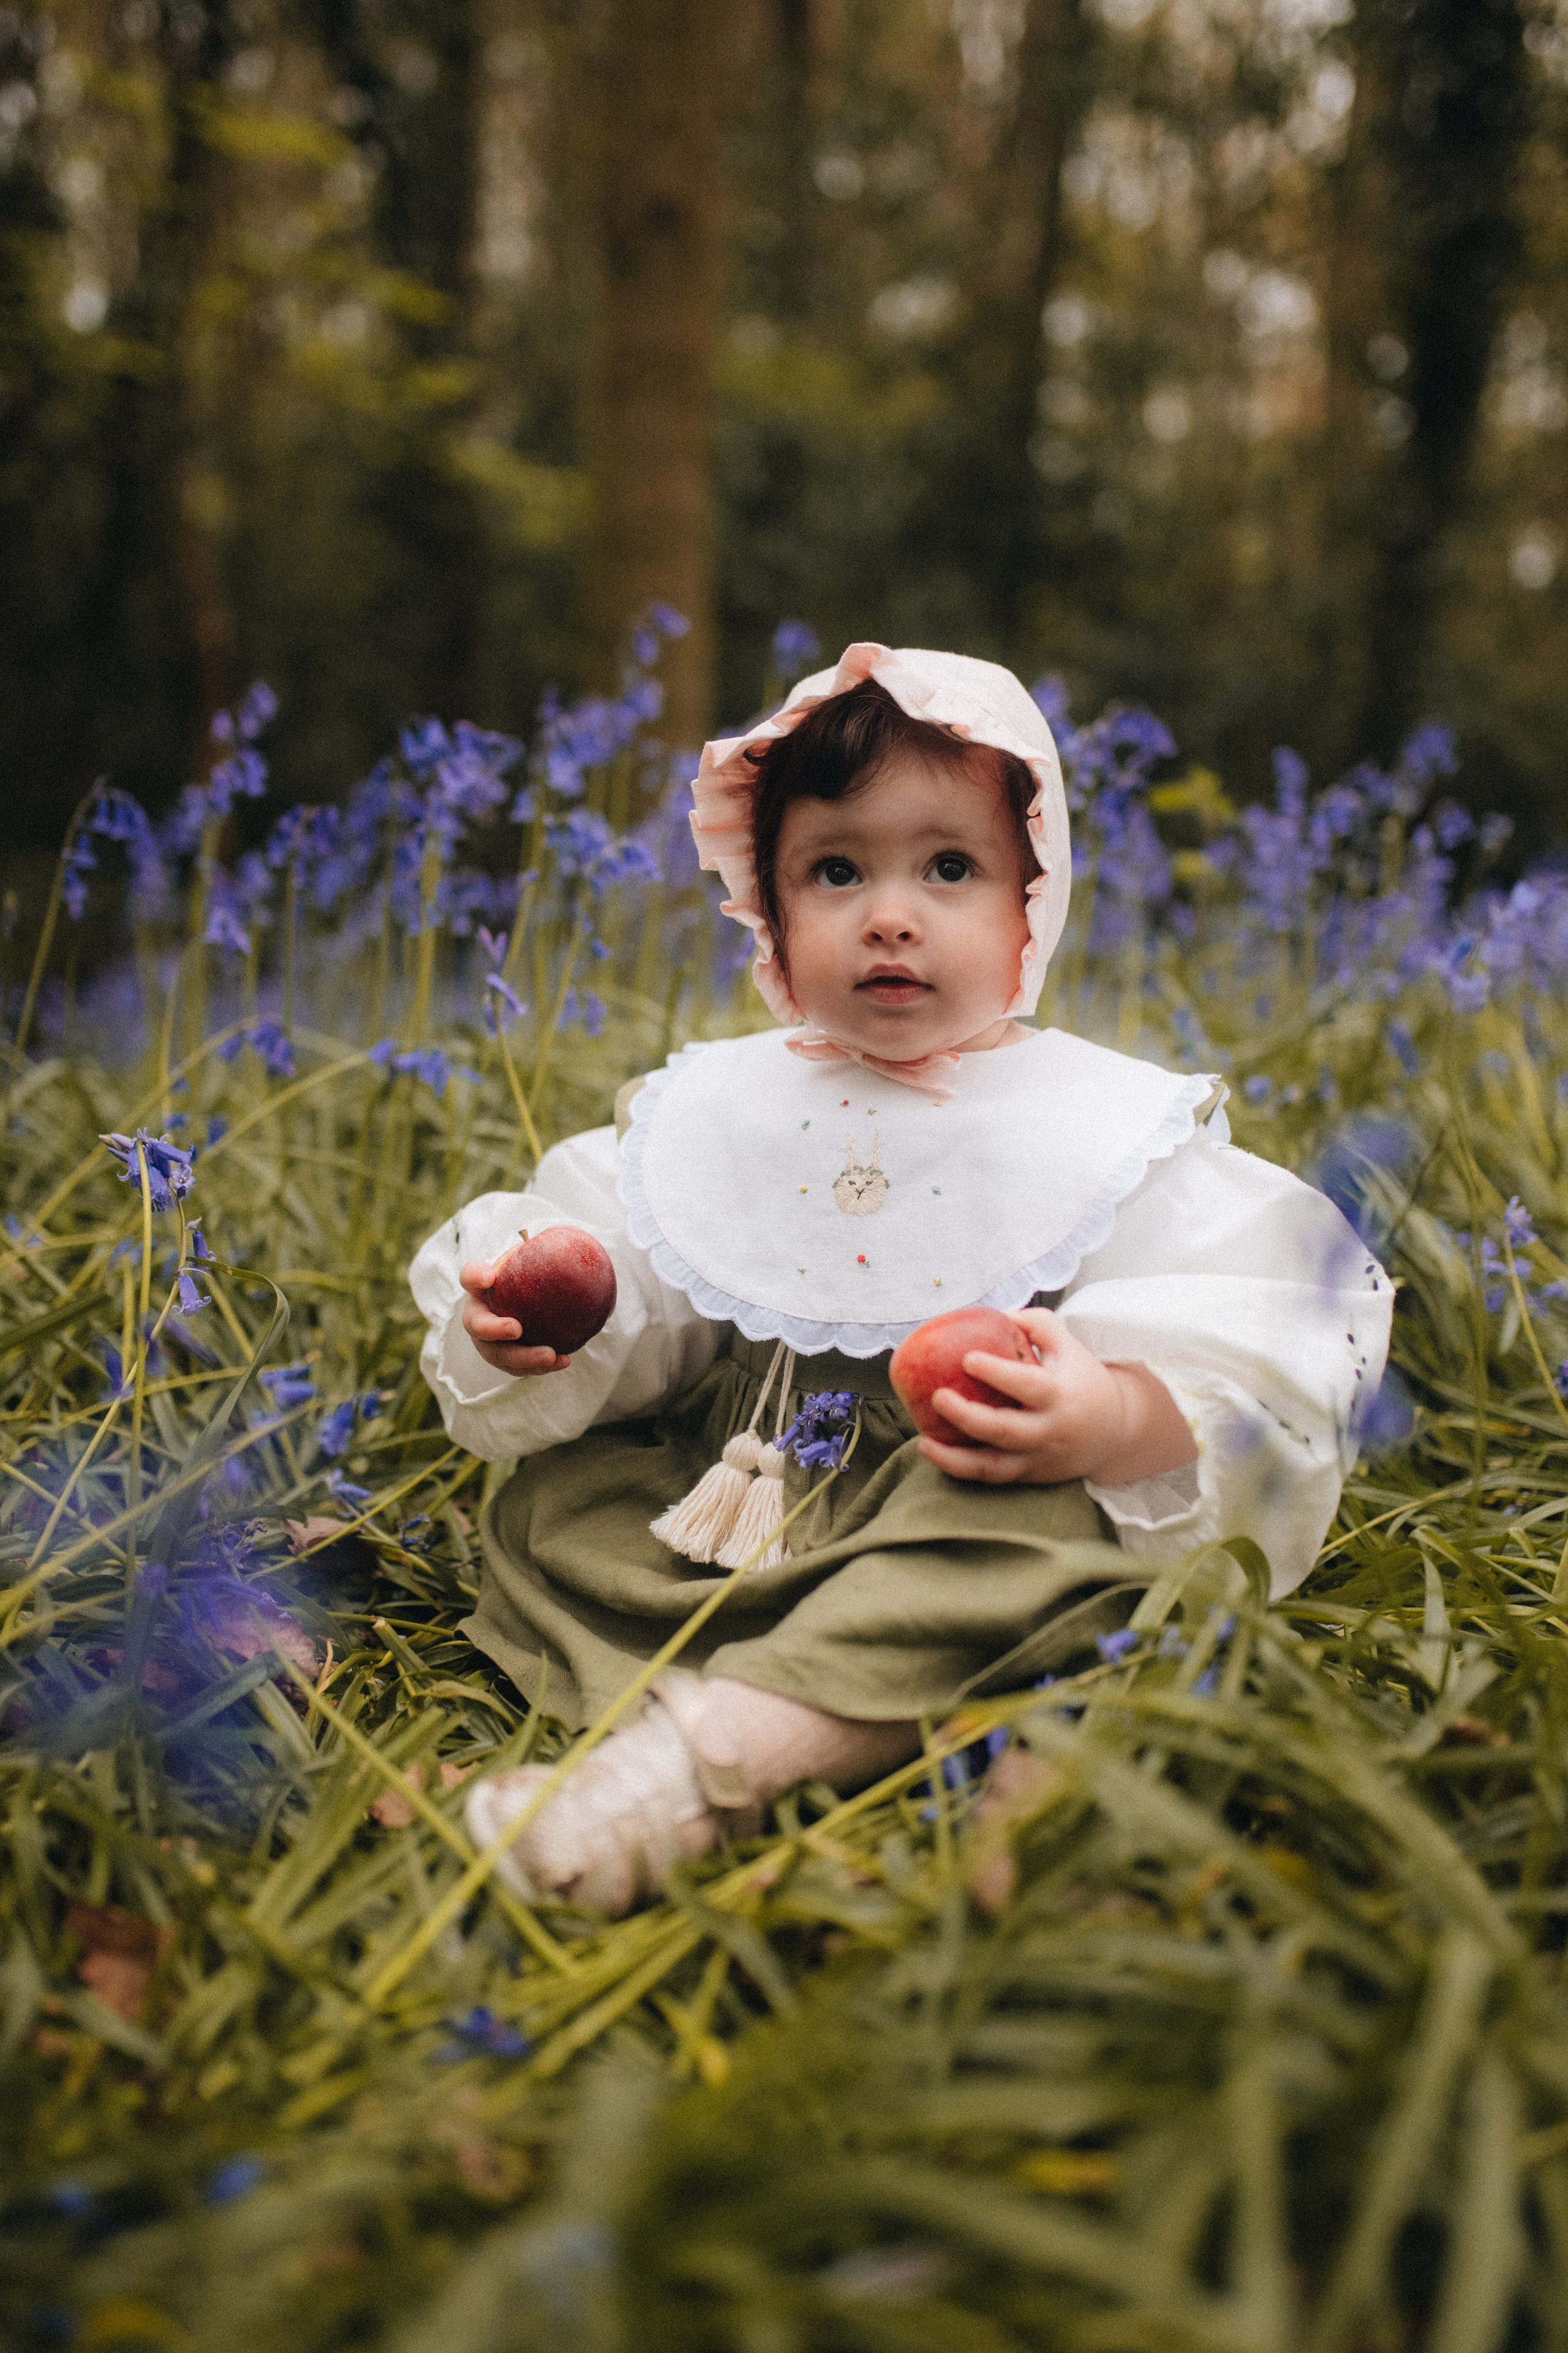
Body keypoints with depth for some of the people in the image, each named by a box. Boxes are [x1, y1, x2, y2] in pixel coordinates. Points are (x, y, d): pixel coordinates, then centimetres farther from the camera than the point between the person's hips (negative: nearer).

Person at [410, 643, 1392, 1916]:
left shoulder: (1107, 1123, -4)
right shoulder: (708, 1108, 8)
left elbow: (1241, 1357, -12)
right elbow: (622, 1311, 11)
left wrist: (1115, 1417, -32)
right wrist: (523, 1316, -11)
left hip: (976, 1500, -4)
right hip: (730, 1492, 5)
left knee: (1046, 1528, -34)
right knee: (548, 1498, -10)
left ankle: (721, 1742, -41)